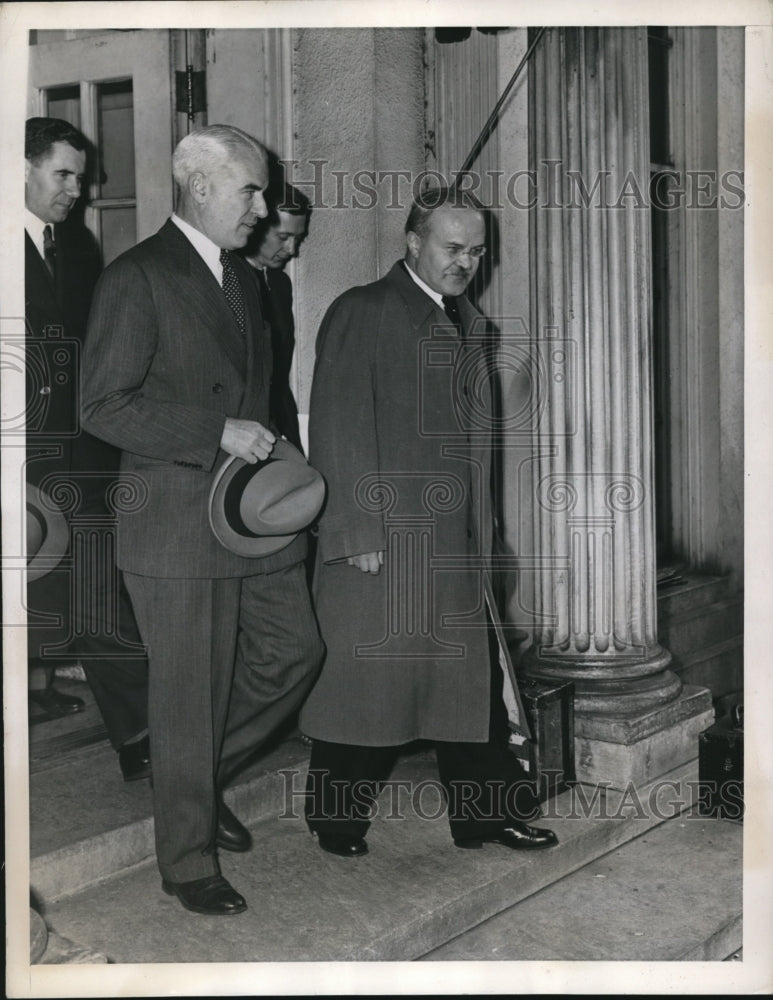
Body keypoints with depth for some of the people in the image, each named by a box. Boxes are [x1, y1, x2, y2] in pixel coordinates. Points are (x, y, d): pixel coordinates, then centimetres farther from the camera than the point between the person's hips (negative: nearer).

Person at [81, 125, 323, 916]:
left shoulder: (242, 277, 15)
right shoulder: (137, 278, -12)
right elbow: (104, 407, -17)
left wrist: (266, 452, 9)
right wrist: (219, 433, -20)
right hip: (178, 525, -8)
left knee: (294, 651, 13)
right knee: (188, 697, 2)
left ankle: (199, 777, 34)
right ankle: (187, 863, 20)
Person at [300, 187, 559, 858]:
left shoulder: (465, 322, 17)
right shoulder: (363, 313, -6)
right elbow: (338, 428, -12)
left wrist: (479, 535, 12)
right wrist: (359, 533, -16)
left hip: (455, 541, 7)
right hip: (380, 538, -7)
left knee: (472, 673, 10)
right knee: (364, 676, 2)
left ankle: (487, 814, 22)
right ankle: (337, 820, 18)